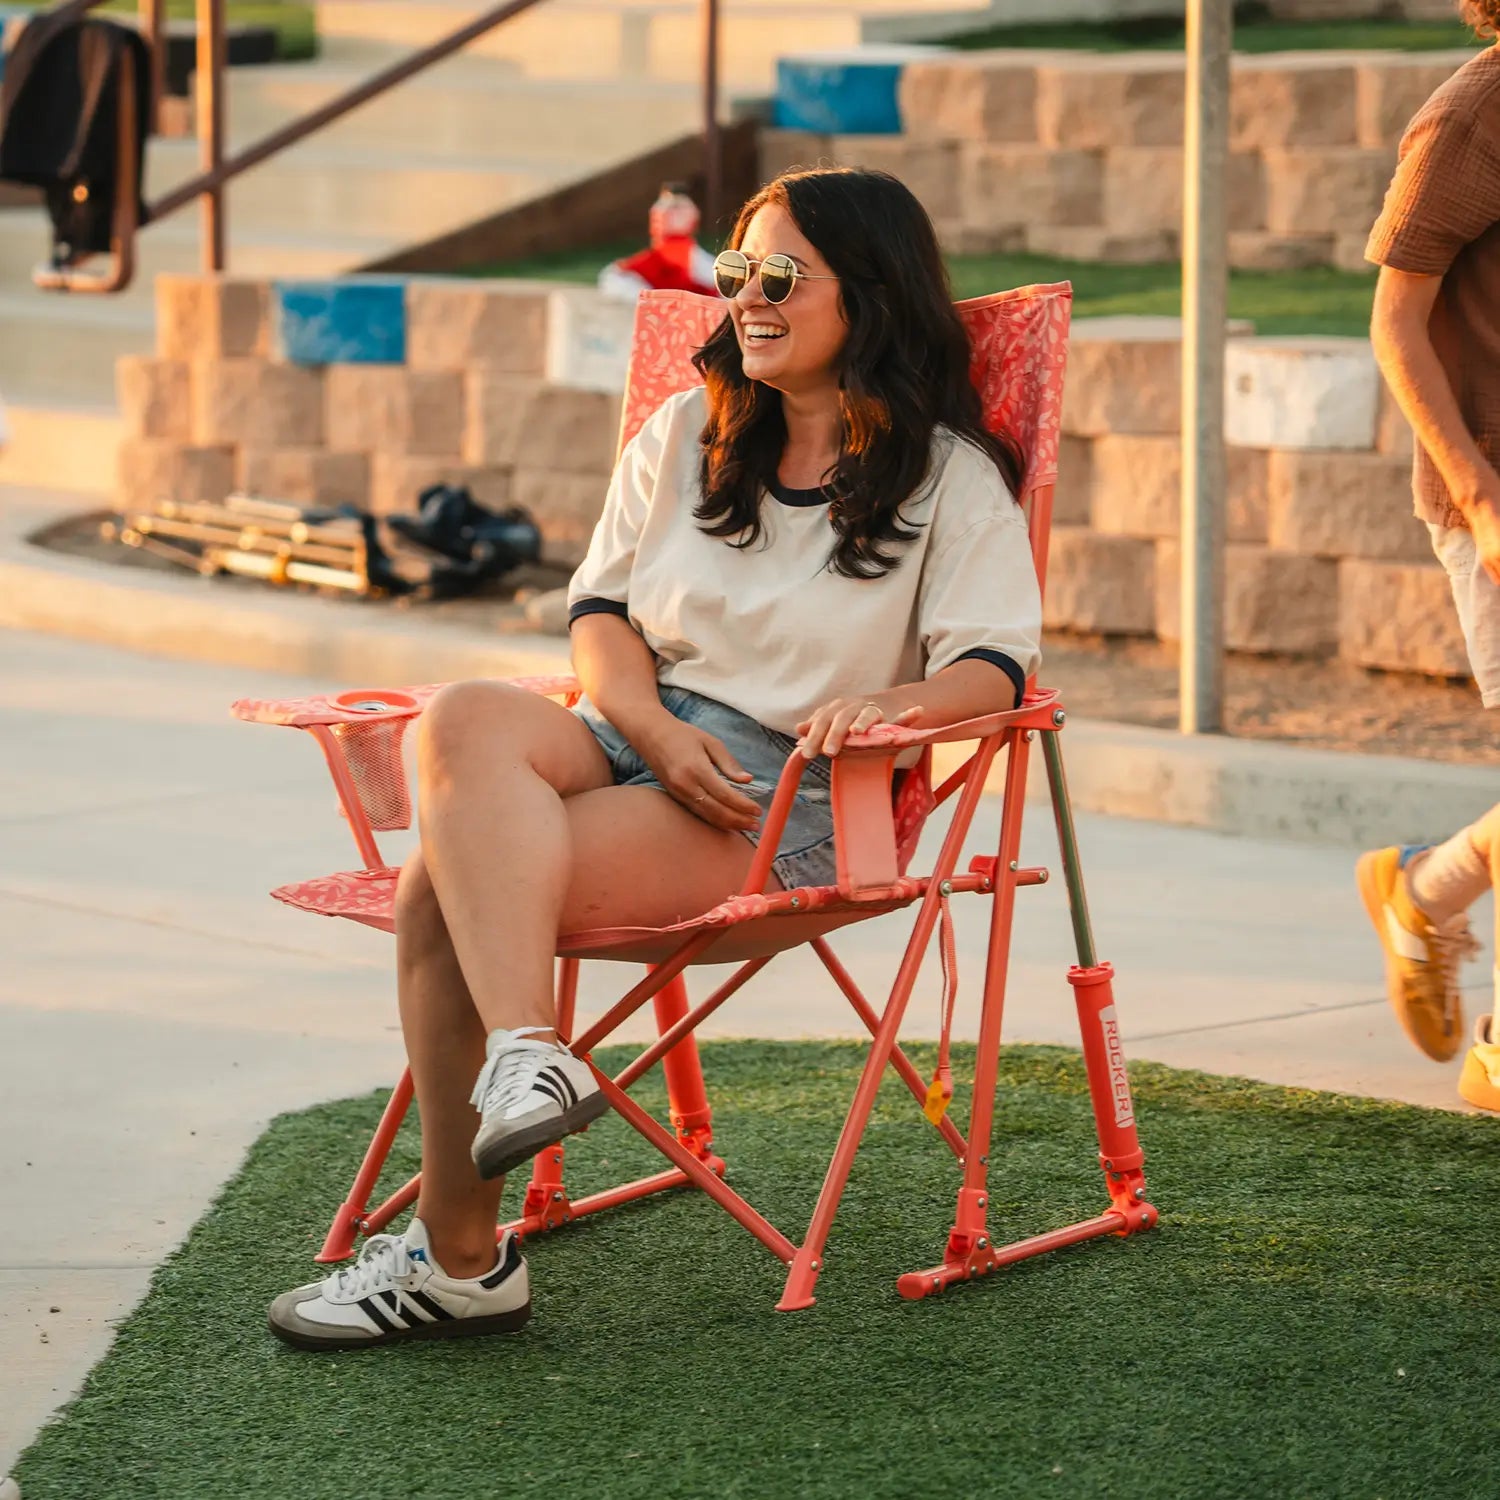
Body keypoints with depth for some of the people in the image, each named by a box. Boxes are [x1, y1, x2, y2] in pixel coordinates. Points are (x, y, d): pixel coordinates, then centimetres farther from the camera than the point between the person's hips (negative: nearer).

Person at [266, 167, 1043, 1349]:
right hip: (637, 733, 5)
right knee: (464, 722, -33)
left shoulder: (951, 477, 5)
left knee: (445, 886, -28)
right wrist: (659, 733, -7)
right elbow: (602, 609, 14)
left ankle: (459, 1256, -23)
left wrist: (893, 700, -28)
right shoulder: (686, 434, 20)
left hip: (789, 792, -5)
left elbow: (993, 666, -5)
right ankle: (527, 1051, -42)